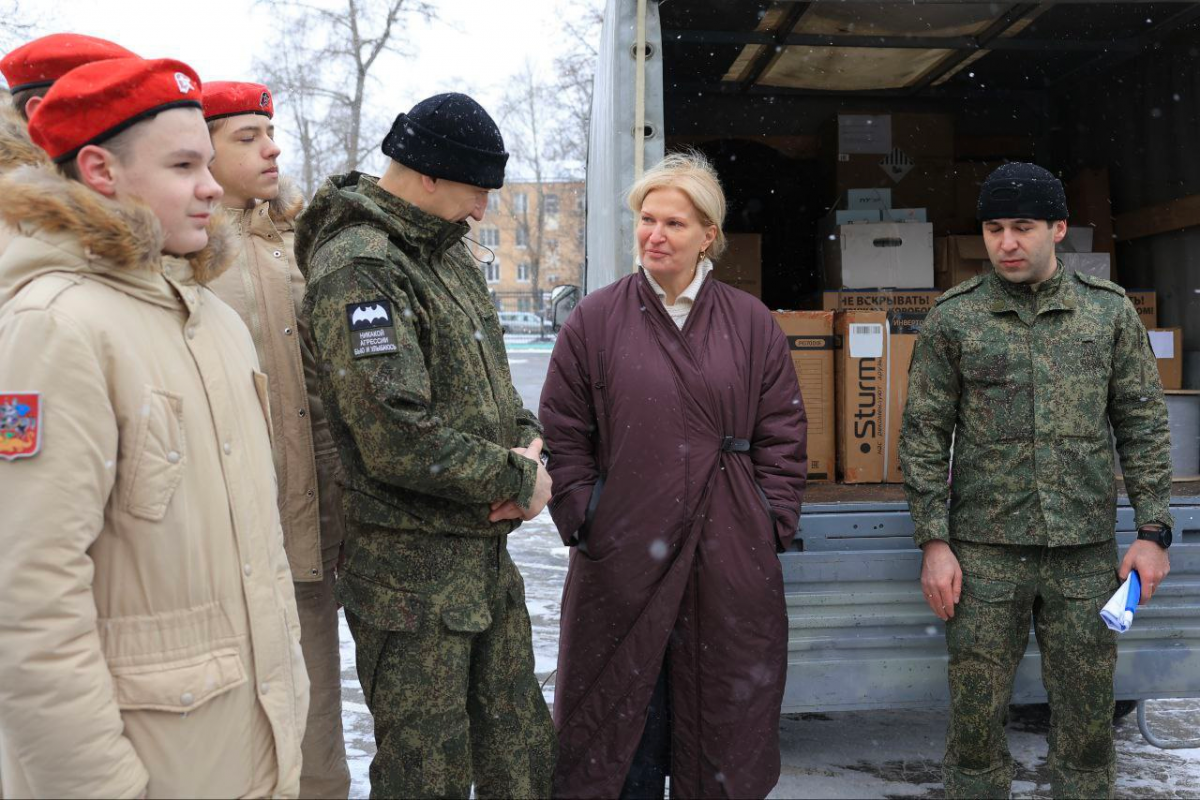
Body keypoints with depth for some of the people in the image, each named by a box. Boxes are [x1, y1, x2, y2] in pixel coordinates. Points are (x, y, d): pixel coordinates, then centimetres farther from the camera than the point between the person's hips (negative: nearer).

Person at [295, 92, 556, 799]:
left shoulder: (451, 253, 12)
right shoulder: (360, 269, -19)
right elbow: (399, 443, -26)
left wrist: (528, 439, -1)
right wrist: (519, 479, -14)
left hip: (488, 552, 9)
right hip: (414, 569, -9)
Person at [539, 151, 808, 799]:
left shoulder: (750, 323, 6)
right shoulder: (594, 321, 3)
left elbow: (782, 435, 7)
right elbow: (564, 438, 4)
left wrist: (773, 521, 0)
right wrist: (583, 521, -3)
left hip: (730, 563, 1)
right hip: (622, 562, -1)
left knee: (721, 719, 11)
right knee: (626, 725, 8)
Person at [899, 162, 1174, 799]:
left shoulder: (1110, 311, 4)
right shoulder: (953, 318, 1)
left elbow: (1143, 426, 6)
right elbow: (924, 435, 0)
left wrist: (1152, 531, -1)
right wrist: (933, 542, -6)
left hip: (1086, 553, 1)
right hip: (984, 551, -1)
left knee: (1087, 717, 10)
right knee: (975, 712, 5)